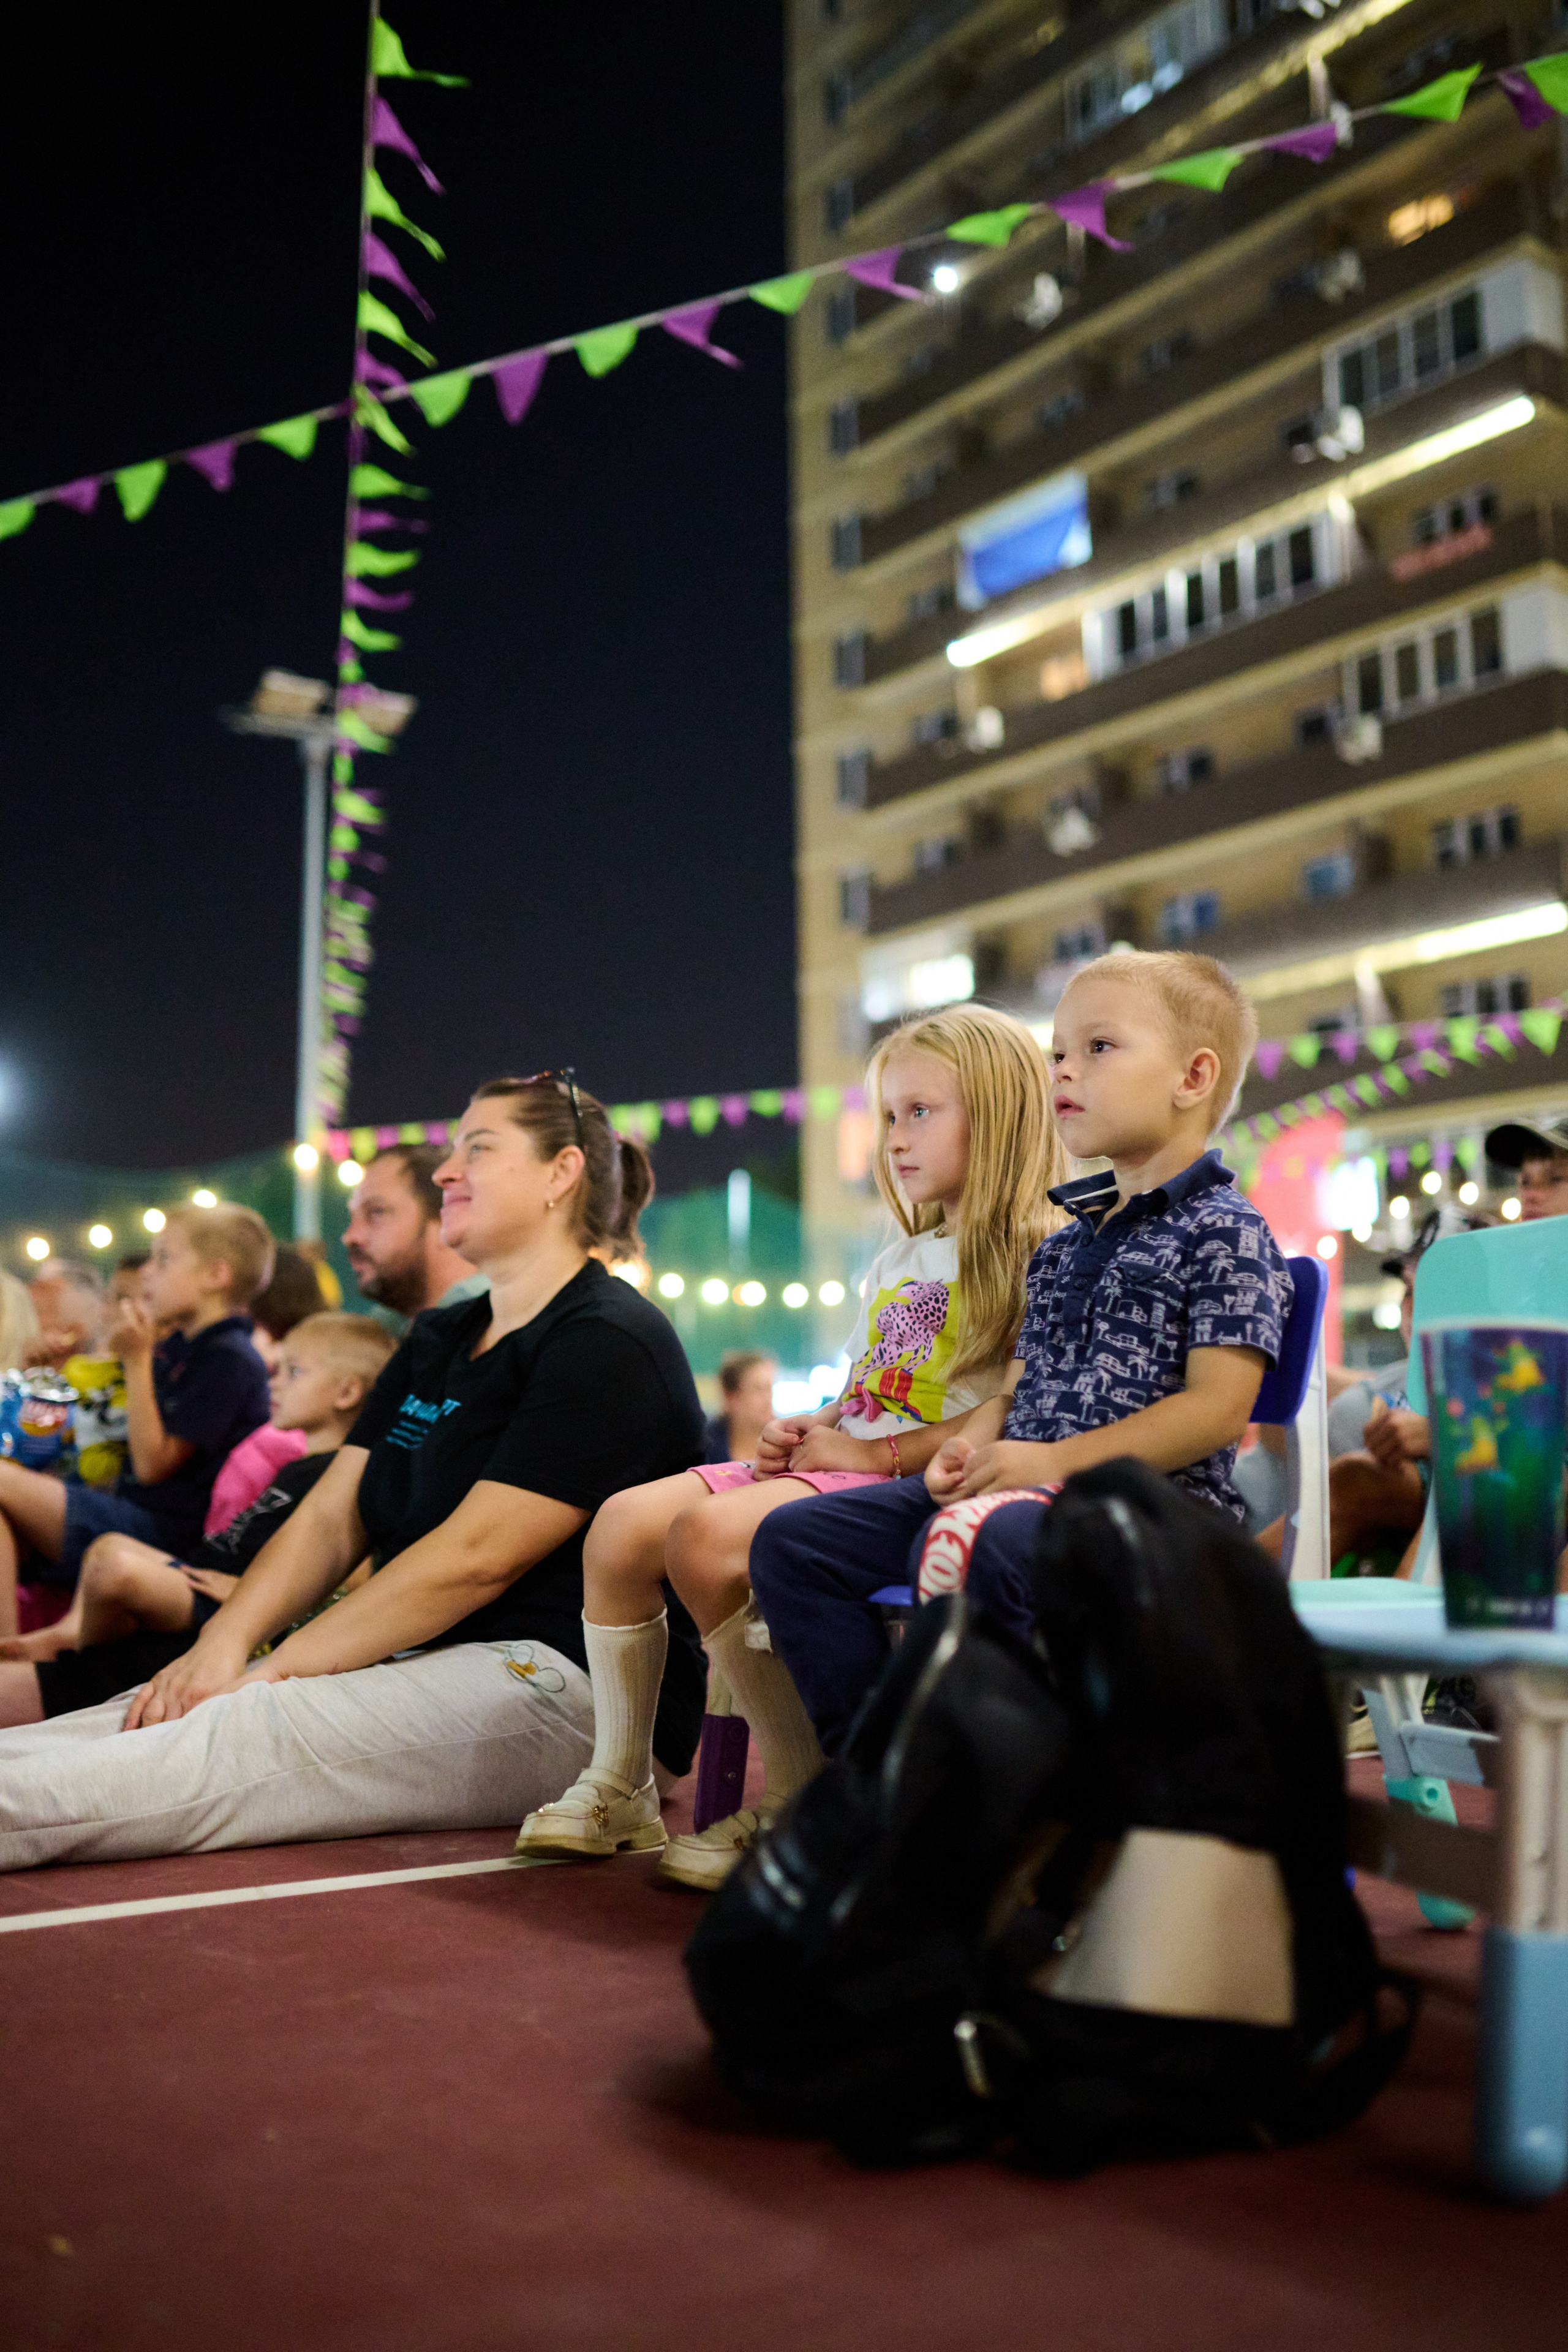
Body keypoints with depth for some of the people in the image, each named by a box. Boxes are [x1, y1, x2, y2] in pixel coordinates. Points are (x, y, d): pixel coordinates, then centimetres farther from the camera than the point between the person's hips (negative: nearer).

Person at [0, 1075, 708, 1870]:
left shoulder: (611, 1344, -10)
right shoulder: (437, 1341, 20)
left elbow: (475, 1557, -17)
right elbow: (330, 1516, 12)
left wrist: (278, 1668, -15)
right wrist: (220, 1645, -6)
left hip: (561, 1679, -8)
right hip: (420, 1663, 8)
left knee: (237, 1737, -28)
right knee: (159, 1715, -13)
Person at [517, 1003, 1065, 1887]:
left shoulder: (1035, 1259, -5)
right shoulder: (897, 1265, 24)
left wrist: (876, 1452, -17)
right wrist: (805, 1432, 6)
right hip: (836, 1466, 9)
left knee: (705, 1535, -30)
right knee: (624, 1522, -7)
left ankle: (800, 1803, -17)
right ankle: (619, 1783, 4)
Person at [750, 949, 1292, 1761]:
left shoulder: (1224, 1231, -3)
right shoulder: (1063, 1242, 22)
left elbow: (1216, 1408, -13)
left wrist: (1055, 1459, -18)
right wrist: (973, 1444, 1)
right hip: (1021, 1482, 8)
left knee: (971, 1541, -40)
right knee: (792, 1539, -3)